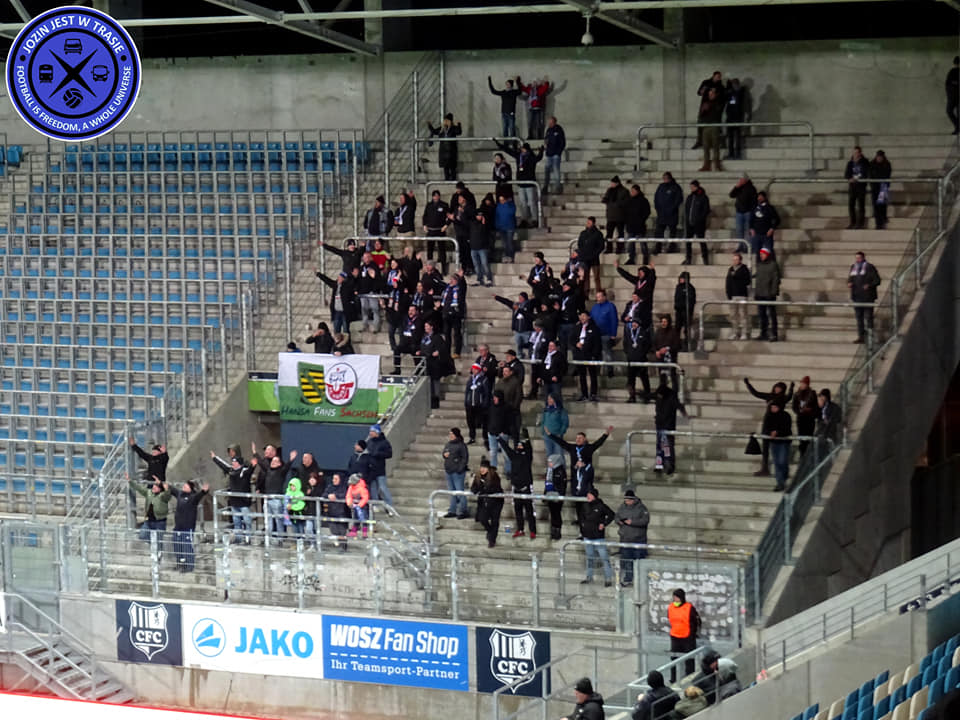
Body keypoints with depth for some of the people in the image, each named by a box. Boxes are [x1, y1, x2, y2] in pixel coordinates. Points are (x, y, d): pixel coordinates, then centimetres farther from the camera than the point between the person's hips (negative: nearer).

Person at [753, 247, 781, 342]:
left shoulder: (773, 265, -4)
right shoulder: (759, 265, 16)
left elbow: (776, 279, -9)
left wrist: (773, 292, -16)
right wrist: (755, 293, 16)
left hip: (769, 294, -7)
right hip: (760, 295, 7)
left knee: (771, 314, -8)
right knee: (762, 314, 10)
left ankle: (773, 334, -8)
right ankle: (763, 333, 17)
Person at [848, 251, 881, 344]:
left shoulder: (869, 267, -5)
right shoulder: (853, 267, 14)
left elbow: (877, 280, -6)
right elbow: (851, 279, 25)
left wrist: (869, 285, -21)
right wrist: (849, 283, 3)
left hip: (867, 297, -6)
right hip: (857, 297, 6)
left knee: (868, 317, -6)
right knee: (859, 317, 8)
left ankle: (870, 336, -3)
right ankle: (861, 336, 13)